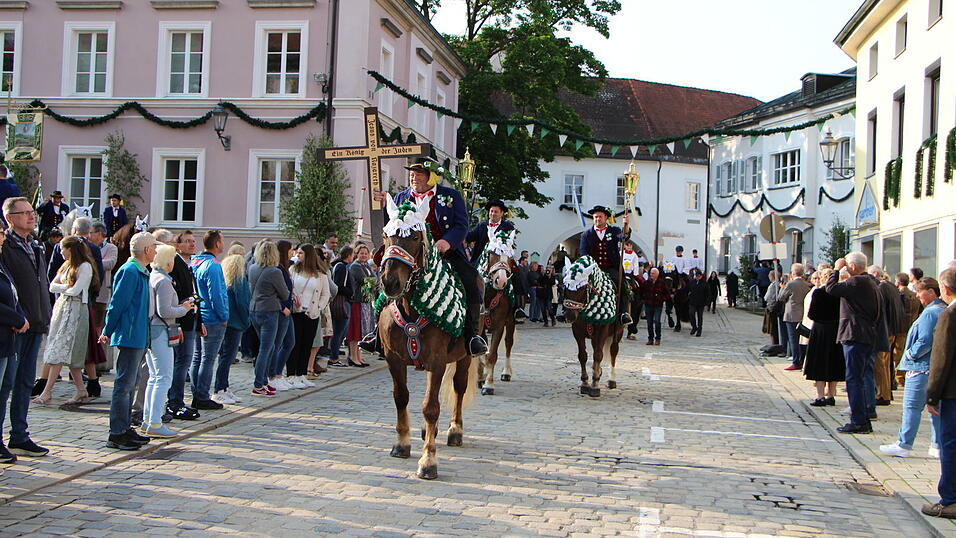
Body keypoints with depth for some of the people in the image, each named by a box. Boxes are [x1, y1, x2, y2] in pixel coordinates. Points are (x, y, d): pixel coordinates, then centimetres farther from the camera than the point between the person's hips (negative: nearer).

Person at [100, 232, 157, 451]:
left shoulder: (140, 272, 15)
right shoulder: (130, 271, -15)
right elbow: (117, 303, -16)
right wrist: (108, 332, -11)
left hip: (138, 338, 10)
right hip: (130, 337, -10)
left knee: (130, 383, 14)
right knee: (124, 385, -7)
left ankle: (125, 428, 22)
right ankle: (116, 434, -3)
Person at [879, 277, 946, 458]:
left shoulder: (930, 313, -16)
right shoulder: (945, 311, 11)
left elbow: (924, 342, -22)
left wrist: (910, 354, -8)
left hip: (922, 367, -9)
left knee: (912, 406, -4)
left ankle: (903, 445, 0)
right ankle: (937, 446, 15)